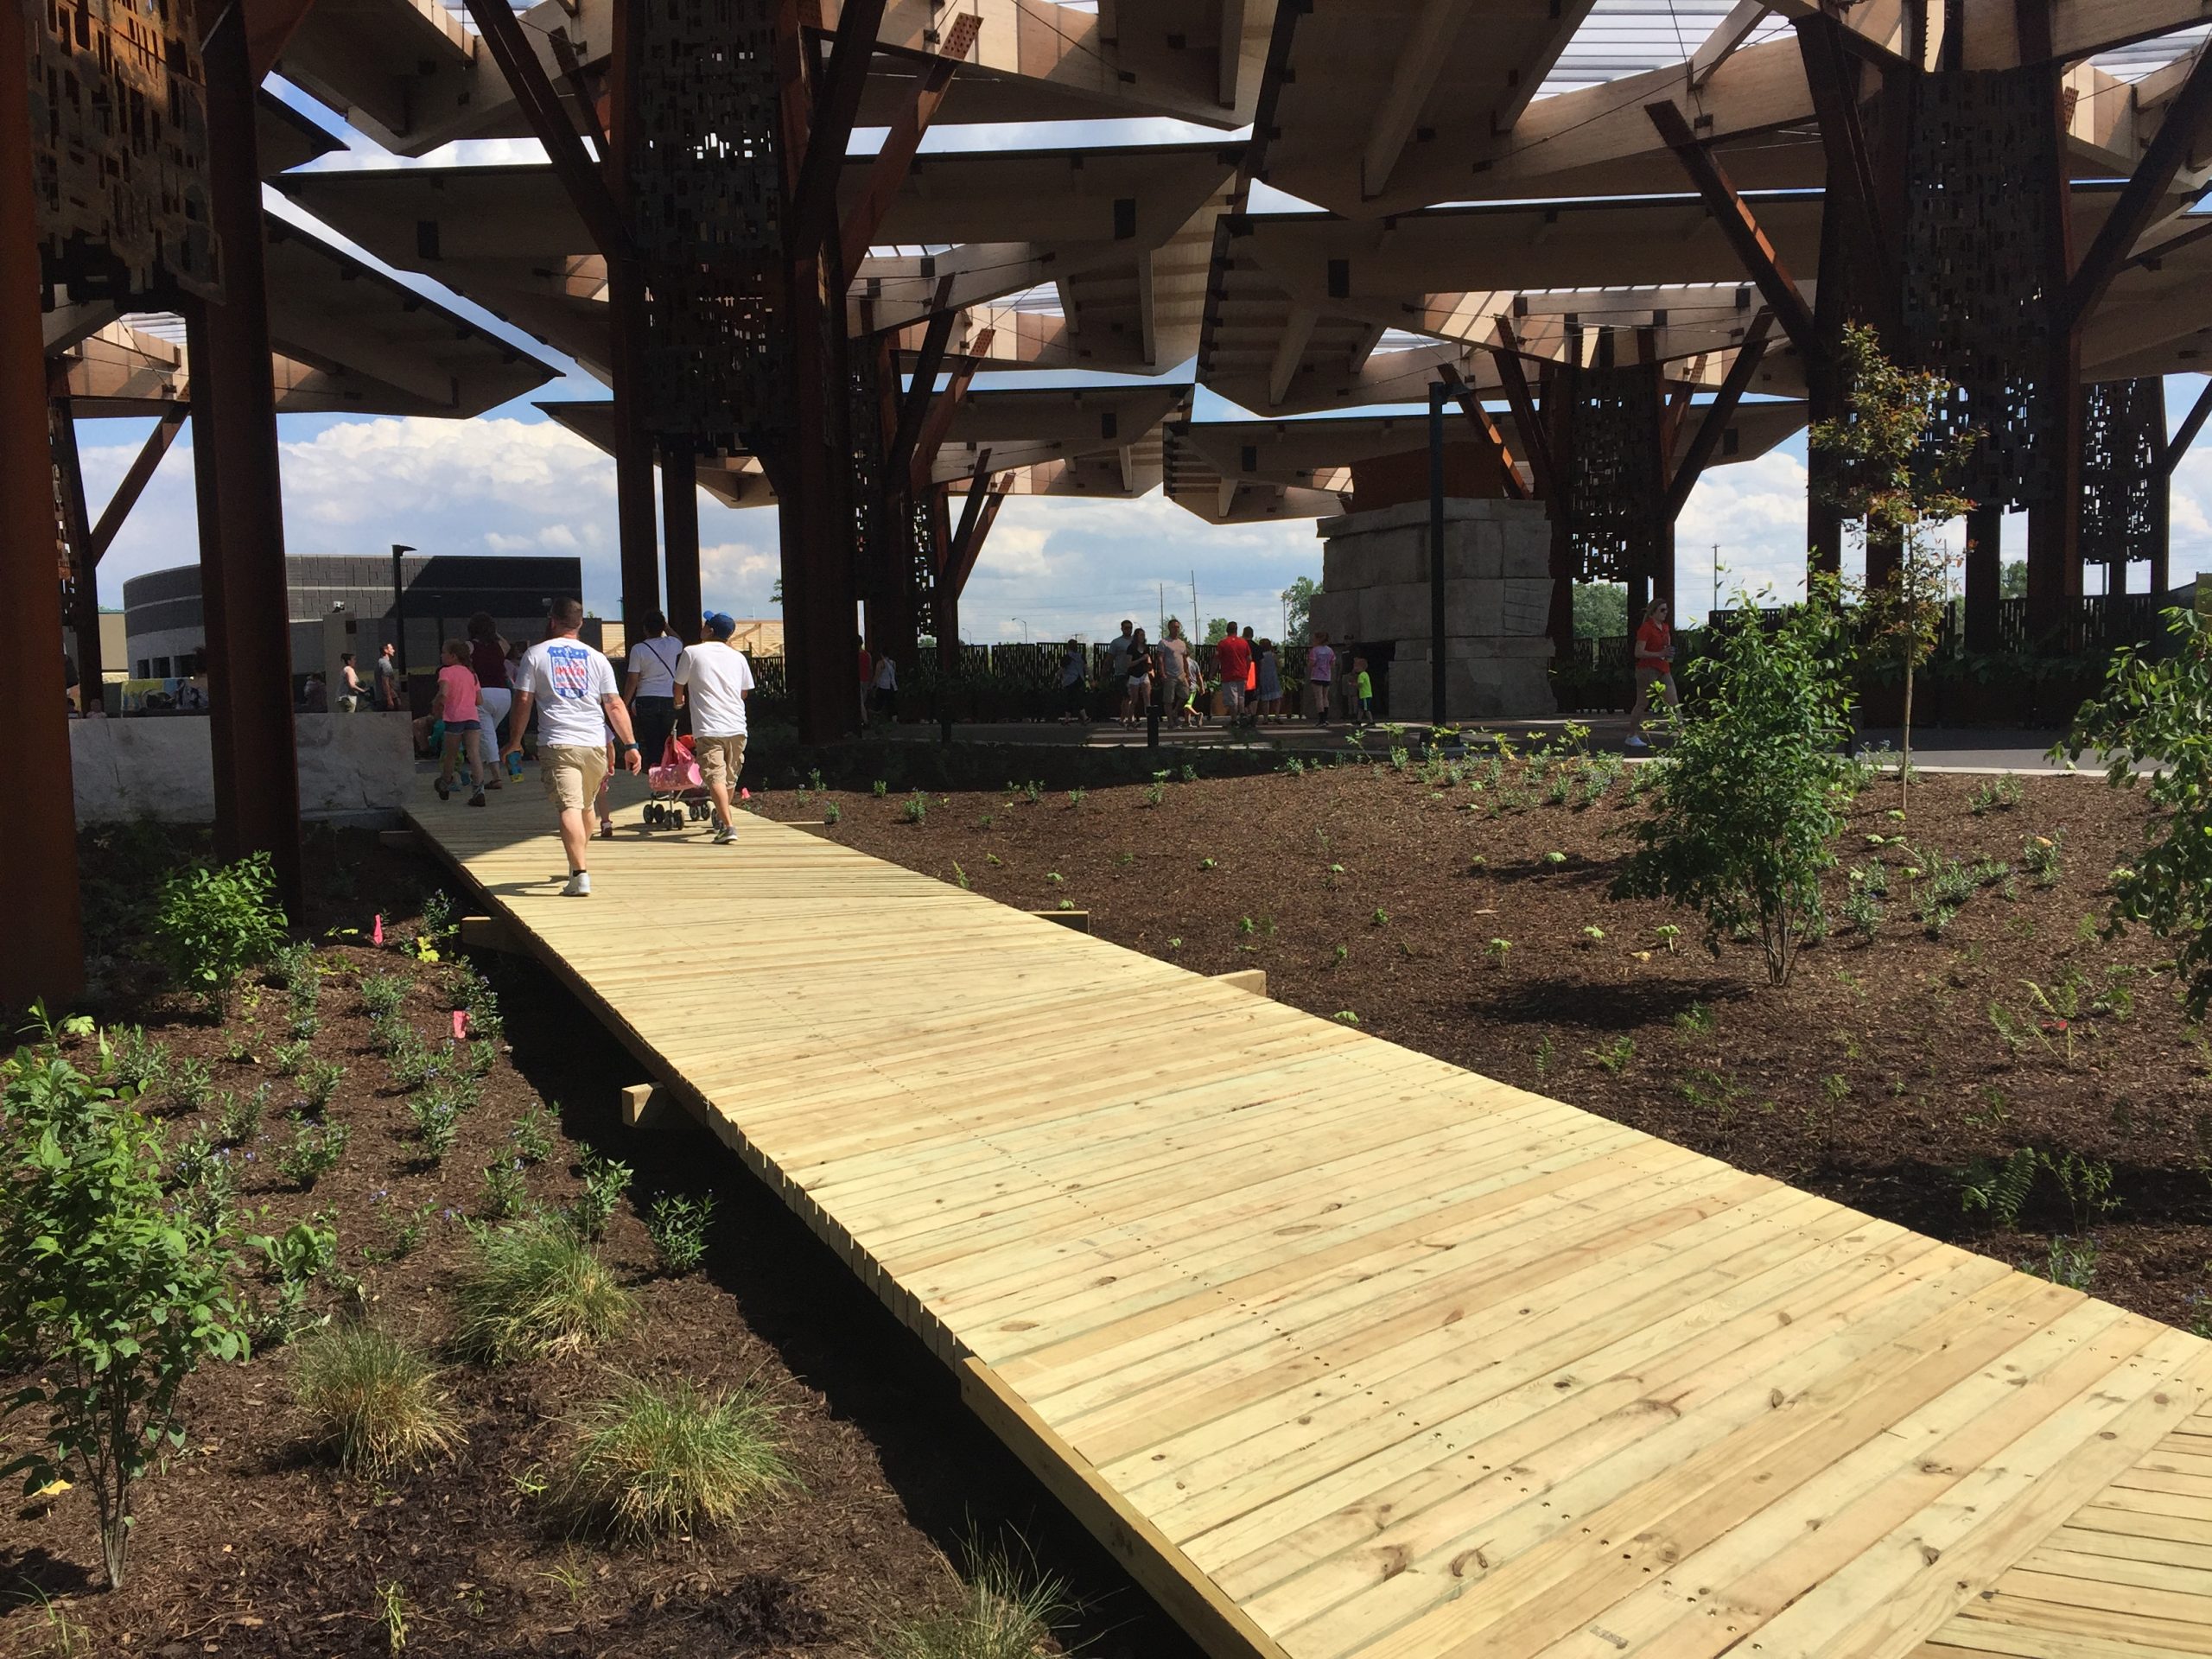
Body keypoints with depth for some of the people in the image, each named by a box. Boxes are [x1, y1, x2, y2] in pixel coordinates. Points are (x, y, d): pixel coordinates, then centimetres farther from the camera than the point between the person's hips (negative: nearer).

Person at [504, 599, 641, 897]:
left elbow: (523, 701, 2)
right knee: (586, 806, 20)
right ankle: (579, 864, 36)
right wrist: (630, 745, 7)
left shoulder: (535, 654, 5)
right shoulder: (596, 658, 11)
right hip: (595, 744, 3)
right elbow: (615, 705, 5)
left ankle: (580, 876, -24)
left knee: (570, 808, -12)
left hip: (558, 744, -3)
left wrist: (515, 741, 12)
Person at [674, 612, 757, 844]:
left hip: (708, 728, -5)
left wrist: (679, 702, 33)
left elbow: (679, 686, 11)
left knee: (715, 777, -10)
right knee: (730, 777, 18)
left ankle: (728, 826, -24)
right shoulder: (738, 656, 10)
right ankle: (722, 818, 36)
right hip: (737, 727, 5)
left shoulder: (692, 652, 0)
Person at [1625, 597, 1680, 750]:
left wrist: (1669, 654, 7)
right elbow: (1638, 652, -17)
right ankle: (1632, 737, 7)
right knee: (1642, 704, -1)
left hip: (1663, 670, 8)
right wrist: (1659, 654, -23)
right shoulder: (1646, 628, -11)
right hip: (1648, 669, -7)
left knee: (1674, 703, 1)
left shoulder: (1665, 627, 14)